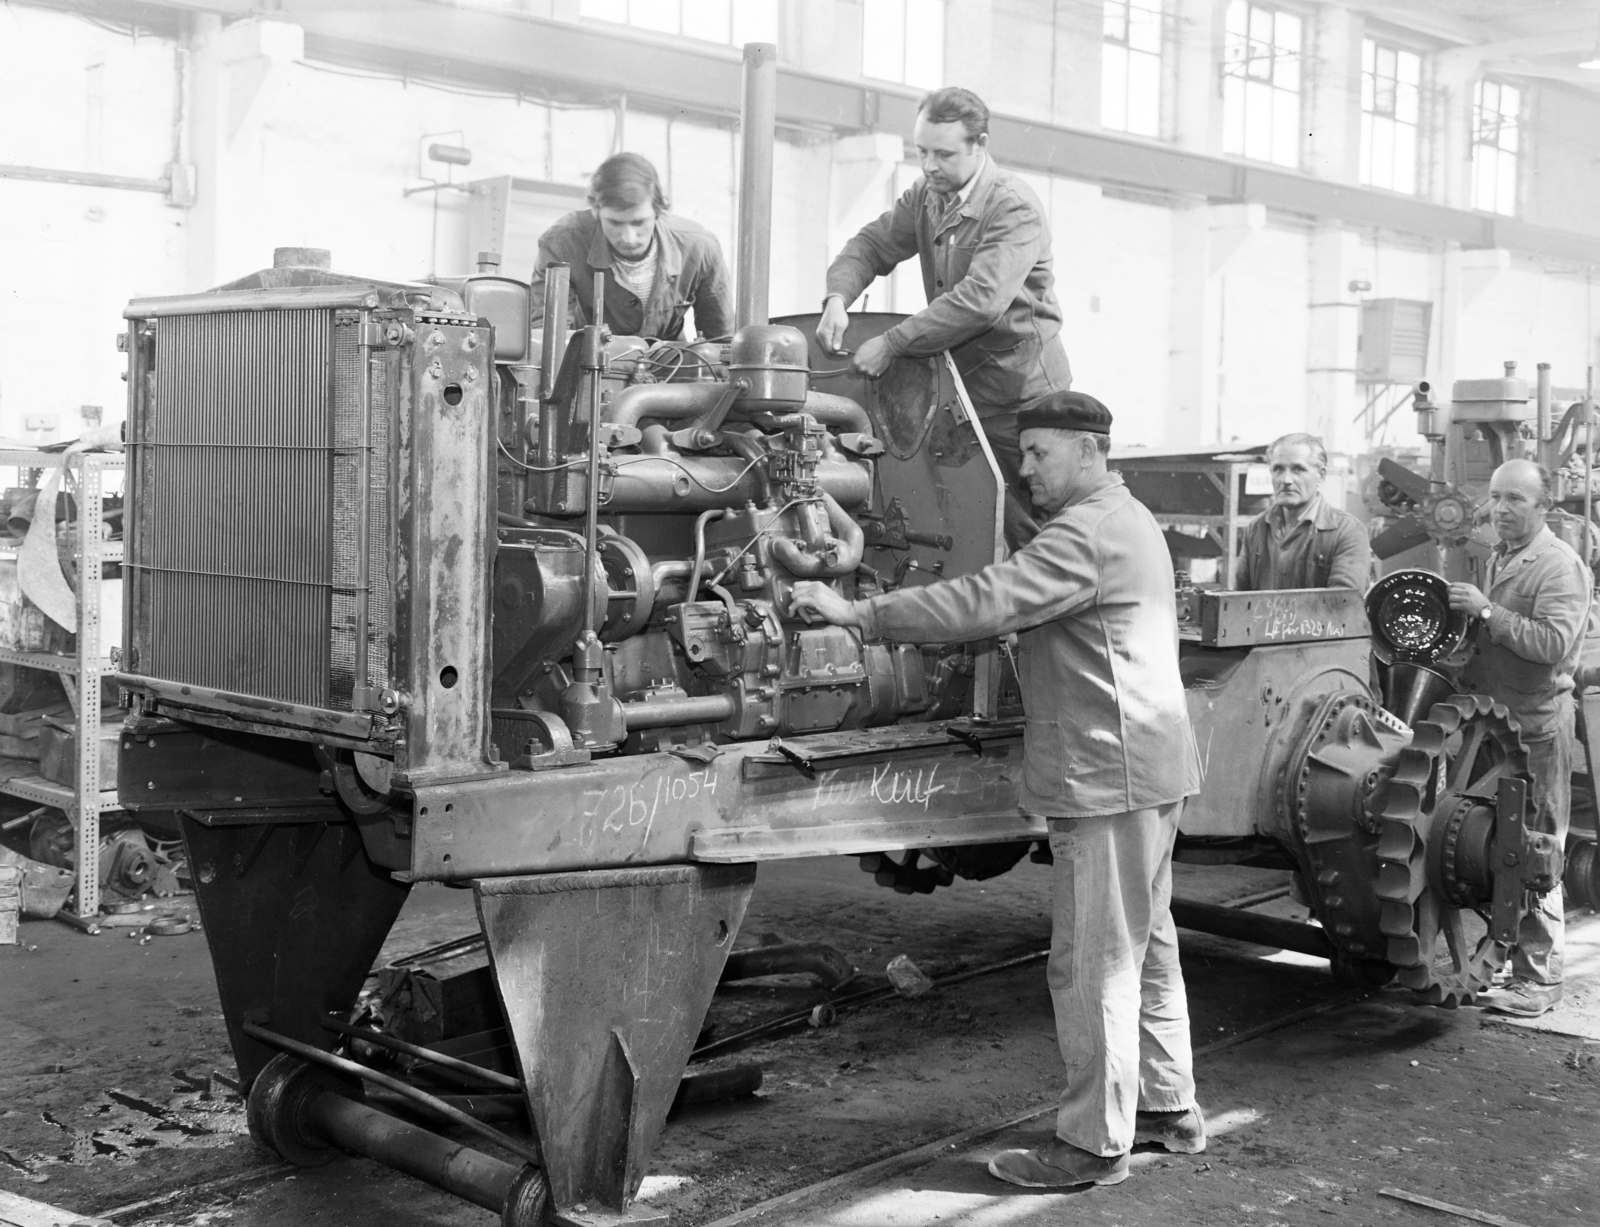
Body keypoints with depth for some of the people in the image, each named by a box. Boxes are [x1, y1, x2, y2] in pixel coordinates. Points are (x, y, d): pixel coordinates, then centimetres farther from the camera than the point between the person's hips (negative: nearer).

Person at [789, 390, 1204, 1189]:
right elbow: (1015, 608, 18)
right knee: (1144, 945, 19)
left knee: (1094, 962, -4)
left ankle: (1094, 1144, 5)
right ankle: (1168, 1107, 30)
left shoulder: (1087, 533, -17)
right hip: (1140, 764, 11)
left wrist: (857, 614, -24)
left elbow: (986, 602, -27)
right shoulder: (1123, 520, 18)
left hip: (1109, 772, -11)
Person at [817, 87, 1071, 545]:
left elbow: (980, 300, -30)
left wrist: (891, 344, -29)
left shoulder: (1015, 209, -19)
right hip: (960, 382, 7)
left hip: (1019, 391, -7)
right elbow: (872, 244, 10)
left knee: (1032, 534, -4)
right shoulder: (927, 195, 7)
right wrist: (837, 297, -13)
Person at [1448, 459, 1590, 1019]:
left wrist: (1487, 611, -22)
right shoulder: (1496, 559, 19)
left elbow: (1553, 642, -21)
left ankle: (1538, 977, 2)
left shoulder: (1560, 565, -8)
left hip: (1535, 725, -8)